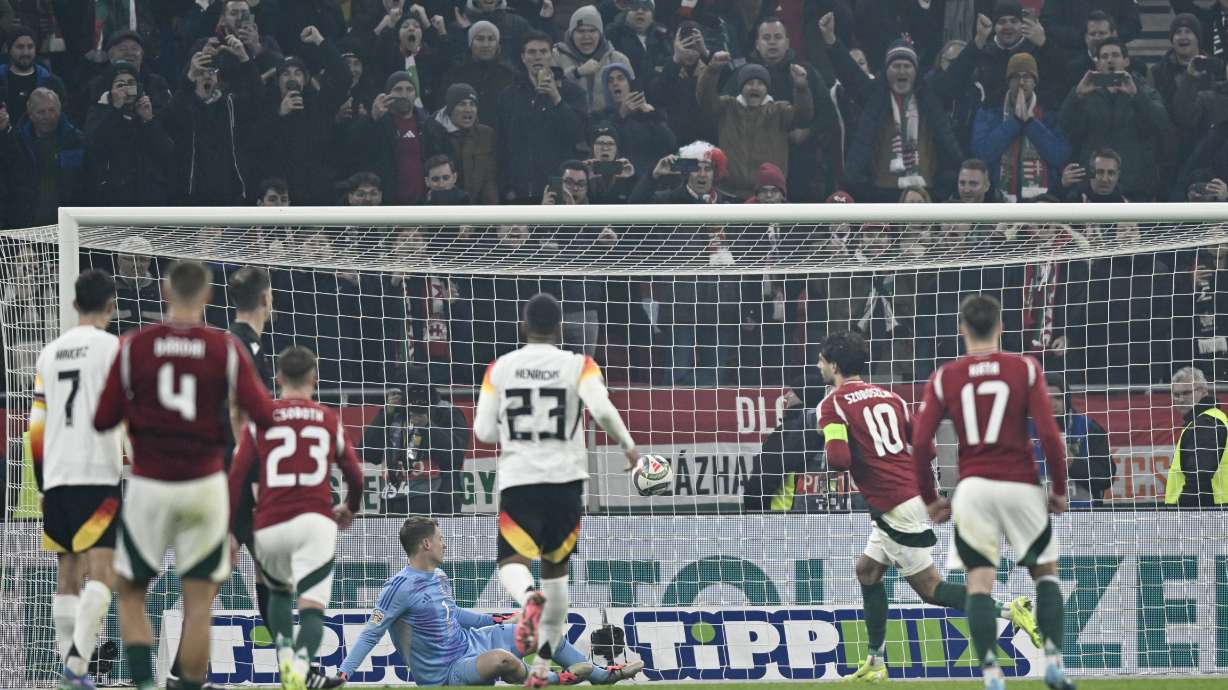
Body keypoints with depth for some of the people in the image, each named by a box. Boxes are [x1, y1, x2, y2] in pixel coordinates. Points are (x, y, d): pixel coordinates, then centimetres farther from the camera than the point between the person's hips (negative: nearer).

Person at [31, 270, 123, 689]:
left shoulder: (50, 352, 15)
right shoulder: (114, 347, -3)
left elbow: (37, 427, 15)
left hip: (56, 479, 6)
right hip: (98, 475, -6)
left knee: (68, 575, 12)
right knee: (102, 573, -10)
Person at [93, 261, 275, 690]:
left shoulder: (135, 347, -4)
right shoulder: (226, 350, -5)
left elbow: (103, 420, -3)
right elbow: (264, 415, -10)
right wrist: (240, 413, 12)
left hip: (148, 488, 0)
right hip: (204, 487, 0)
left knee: (131, 595, 13)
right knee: (198, 604, 7)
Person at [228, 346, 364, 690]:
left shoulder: (260, 419, 8)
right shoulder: (329, 420, 12)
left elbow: (237, 476, 2)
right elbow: (354, 473, 17)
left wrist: (230, 530, 6)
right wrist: (350, 508, 37)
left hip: (269, 526, 1)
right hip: (315, 520, -1)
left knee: (278, 591, 28)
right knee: (313, 606, -8)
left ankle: (284, 653, 5)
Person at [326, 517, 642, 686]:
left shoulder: (438, 576, 8)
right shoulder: (400, 587, -21)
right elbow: (370, 634, -20)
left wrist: (494, 621, 26)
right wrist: (343, 673, -29)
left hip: (470, 642, 9)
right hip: (446, 672, -9)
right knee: (502, 659, -39)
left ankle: (601, 676, 28)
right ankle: (556, 681, -8)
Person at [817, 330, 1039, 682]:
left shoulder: (833, 405, -8)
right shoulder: (890, 397, 13)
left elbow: (839, 459, -21)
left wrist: (828, 453, 2)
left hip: (895, 508, -9)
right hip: (913, 492, 9)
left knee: (929, 587, -2)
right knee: (867, 569, 19)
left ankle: (1009, 612, -12)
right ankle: (876, 664, 21)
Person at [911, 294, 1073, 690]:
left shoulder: (944, 378, 3)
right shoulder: (1025, 369, 0)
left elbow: (920, 443, -1)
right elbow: (1049, 434, -7)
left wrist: (929, 499, 9)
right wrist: (1059, 489, 4)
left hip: (972, 489, 0)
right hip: (1021, 487, 0)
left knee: (980, 580, 3)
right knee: (1045, 570, 17)